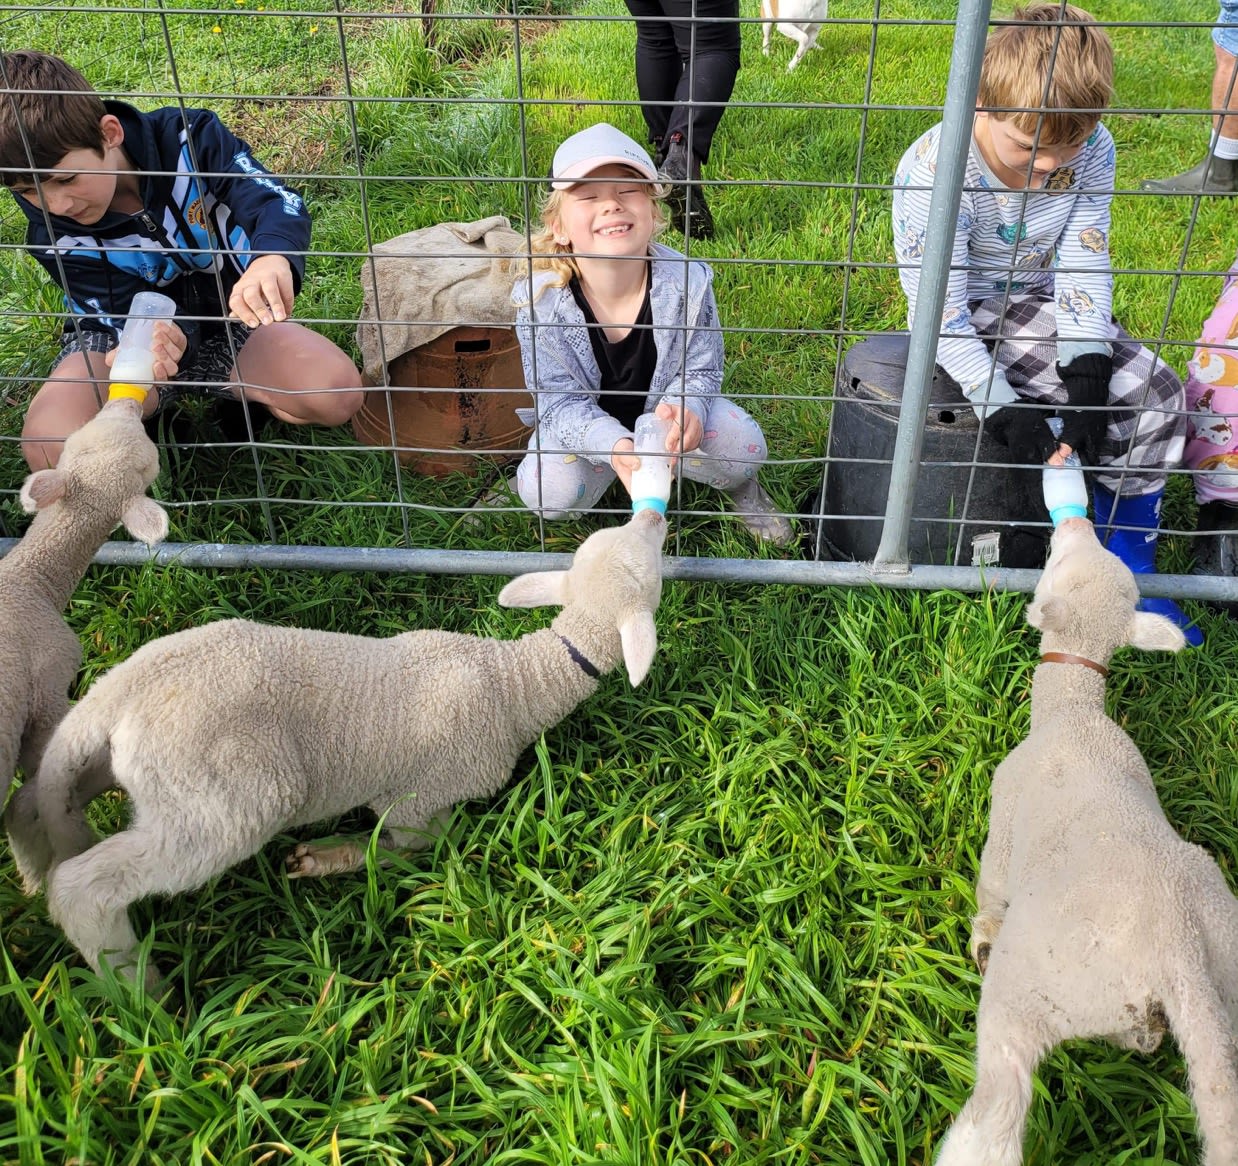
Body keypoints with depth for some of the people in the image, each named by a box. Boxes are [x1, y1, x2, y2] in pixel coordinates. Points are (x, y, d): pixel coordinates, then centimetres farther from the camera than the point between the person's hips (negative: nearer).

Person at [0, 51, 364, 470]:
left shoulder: (187, 138, -21)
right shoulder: (54, 233, -16)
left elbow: (276, 200, -35)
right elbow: (126, 315, -17)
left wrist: (273, 258, -61)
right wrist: (161, 339, -44)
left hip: (229, 313, 0)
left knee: (336, 393, -27)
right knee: (49, 447, -26)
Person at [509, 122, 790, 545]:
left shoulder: (687, 282, -23)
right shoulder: (539, 301, -26)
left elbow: (701, 371, -12)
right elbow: (560, 403, -22)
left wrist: (687, 408, -38)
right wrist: (613, 445, -43)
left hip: (665, 409, 1)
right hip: (587, 425, 0)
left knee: (742, 446, -24)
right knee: (549, 494, -26)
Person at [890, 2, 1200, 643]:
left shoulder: (1092, 150, -11)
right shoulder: (934, 171, -26)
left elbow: (1084, 265, -7)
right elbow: (941, 315, -25)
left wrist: (1087, 371, -22)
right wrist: (1004, 413, -30)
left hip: (1044, 298, 6)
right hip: (970, 314, -6)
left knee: (1158, 395, -10)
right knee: (1125, 400, -21)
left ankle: (1128, 569, 1)